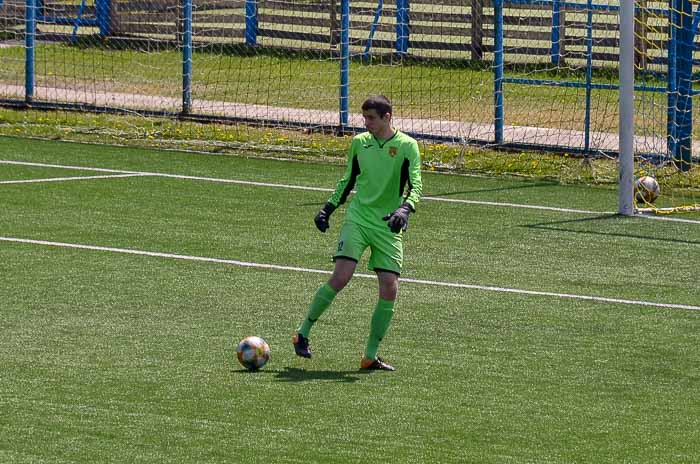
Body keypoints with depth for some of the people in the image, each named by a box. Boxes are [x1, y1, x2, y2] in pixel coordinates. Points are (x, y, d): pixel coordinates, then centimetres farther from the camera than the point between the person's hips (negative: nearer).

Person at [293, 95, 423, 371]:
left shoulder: (407, 146, -3)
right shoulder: (359, 142, 8)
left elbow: (415, 186, -11)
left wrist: (405, 209, -29)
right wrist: (328, 208, 16)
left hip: (388, 227, -1)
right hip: (358, 218, 1)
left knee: (389, 291, -7)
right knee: (340, 277, -17)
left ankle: (370, 356, 4)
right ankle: (303, 334, -4)